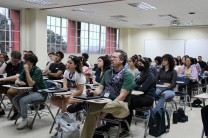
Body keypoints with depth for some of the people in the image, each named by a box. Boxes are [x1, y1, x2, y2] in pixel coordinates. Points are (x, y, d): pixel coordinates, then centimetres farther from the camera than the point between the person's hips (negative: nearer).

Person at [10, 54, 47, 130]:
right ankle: (24, 118, 7)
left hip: (40, 92, -8)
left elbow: (31, 84, -29)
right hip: (31, 91, 8)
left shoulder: (37, 70, -20)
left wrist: (27, 71, -29)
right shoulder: (24, 70, 2)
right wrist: (19, 82, -24)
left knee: (22, 100, -26)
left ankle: (25, 120, -5)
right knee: (15, 100, -5)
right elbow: (17, 80, 0)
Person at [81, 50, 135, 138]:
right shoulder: (107, 73, 17)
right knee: (92, 112, -29)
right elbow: (100, 88, 15)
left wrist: (107, 110, -21)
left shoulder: (127, 75, -4)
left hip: (119, 106, -4)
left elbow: (122, 96, -13)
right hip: (104, 102, 5)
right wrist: (94, 93, -11)